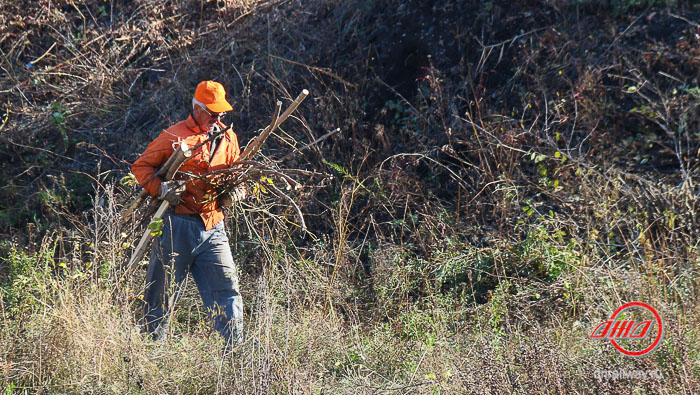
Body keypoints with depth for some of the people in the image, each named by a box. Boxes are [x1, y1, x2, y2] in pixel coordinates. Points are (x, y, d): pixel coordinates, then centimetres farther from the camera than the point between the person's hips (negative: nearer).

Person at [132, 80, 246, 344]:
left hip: (212, 226, 4)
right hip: (177, 225, -4)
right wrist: (161, 189, -17)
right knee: (163, 292, 5)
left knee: (227, 289, -1)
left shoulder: (227, 137, 12)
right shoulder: (174, 136, -5)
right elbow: (141, 166, -1)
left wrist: (237, 190, 2)